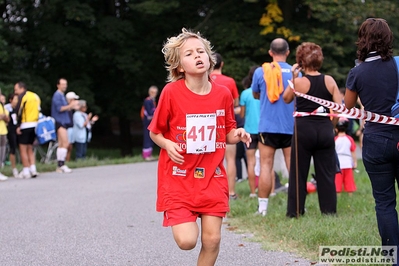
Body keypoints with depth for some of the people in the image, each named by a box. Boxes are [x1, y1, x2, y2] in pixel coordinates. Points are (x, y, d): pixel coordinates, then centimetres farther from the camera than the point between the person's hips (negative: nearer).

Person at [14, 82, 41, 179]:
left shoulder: (22, 96, -7)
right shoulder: (35, 96, 16)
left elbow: (18, 111, -15)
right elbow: (39, 110, 15)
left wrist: (18, 126, -13)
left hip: (25, 125, -7)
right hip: (35, 125, 7)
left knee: (23, 149, 0)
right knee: (30, 149, 16)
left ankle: (26, 171, -1)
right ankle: (33, 169, 8)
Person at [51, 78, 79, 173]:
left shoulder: (62, 95, 20)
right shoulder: (57, 95, -9)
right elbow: (59, 108, -17)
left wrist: (71, 107, 10)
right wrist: (70, 105, -19)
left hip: (63, 122, 10)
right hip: (60, 122, -10)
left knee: (61, 144, 8)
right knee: (65, 143, -17)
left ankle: (59, 167, 9)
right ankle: (61, 164, -18)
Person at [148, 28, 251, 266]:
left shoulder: (223, 94, -2)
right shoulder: (172, 92, -11)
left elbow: (227, 134, 10)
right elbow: (155, 132, 0)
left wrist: (237, 135, -11)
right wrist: (167, 145, -19)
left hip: (212, 177, 3)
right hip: (179, 177, -3)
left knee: (212, 239, 0)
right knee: (187, 241, -11)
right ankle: (182, 220, 26)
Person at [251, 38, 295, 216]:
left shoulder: (260, 72, -1)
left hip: (267, 126, -1)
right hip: (291, 127, 1)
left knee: (266, 166, 1)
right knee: (293, 167, 4)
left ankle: (262, 207, -1)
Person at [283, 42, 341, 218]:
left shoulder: (298, 82, -8)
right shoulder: (329, 81, -1)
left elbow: (286, 98, 10)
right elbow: (339, 108, -2)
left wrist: (293, 77, 8)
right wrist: (331, 124, 12)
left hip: (303, 130, -2)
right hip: (325, 130, 2)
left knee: (298, 172, 6)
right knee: (326, 173, 9)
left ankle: (295, 210, 7)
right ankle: (329, 209, 10)